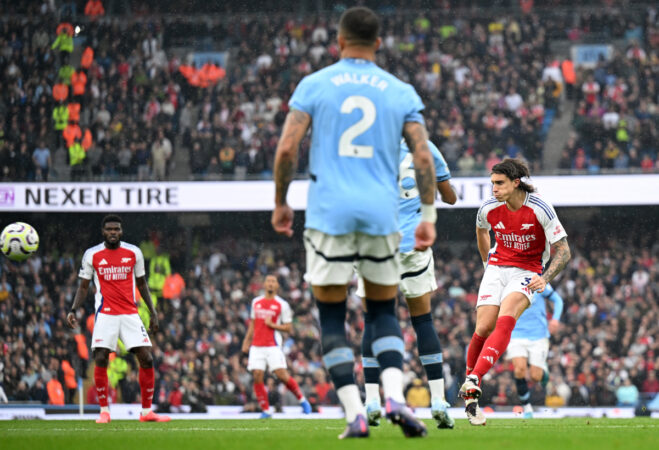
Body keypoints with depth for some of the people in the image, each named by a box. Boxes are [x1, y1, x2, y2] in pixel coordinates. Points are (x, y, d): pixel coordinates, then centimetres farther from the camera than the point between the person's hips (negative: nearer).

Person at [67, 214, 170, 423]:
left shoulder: (133, 253, 6)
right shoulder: (92, 255, 2)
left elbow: (141, 283, 15)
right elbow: (83, 286, 8)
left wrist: (153, 312, 12)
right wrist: (73, 310, -5)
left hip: (130, 314, 2)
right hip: (105, 315, -2)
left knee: (147, 360, -6)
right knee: (100, 361, -11)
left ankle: (147, 411, 4)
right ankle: (104, 411, 1)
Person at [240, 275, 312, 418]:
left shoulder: (282, 304, 0)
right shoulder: (256, 302, 14)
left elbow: (289, 328, 0)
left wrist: (272, 325, -13)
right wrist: (246, 341, 20)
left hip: (273, 346, -4)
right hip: (257, 346, 4)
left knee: (282, 375, -12)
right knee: (257, 377, -6)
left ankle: (302, 399, 8)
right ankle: (265, 410, 2)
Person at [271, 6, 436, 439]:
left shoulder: (314, 85, 4)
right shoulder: (401, 92, 8)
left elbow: (287, 148, -3)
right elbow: (424, 157, 2)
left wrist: (281, 203, 8)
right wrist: (428, 217, 7)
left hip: (329, 214, -2)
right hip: (382, 213, 2)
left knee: (332, 317, 5)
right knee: (384, 310, 14)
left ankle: (355, 413, -5)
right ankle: (395, 395, -8)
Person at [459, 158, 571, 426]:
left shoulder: (540, 209, -16)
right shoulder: (489, 208, -3)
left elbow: (563, 251, -13)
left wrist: (545, 278, -28)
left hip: (527, 273, -3)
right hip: (497, 268, 3)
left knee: (505, 321, -29)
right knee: (484, 328, -14)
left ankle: (473, 383, -40)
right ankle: (469, 395, 2)